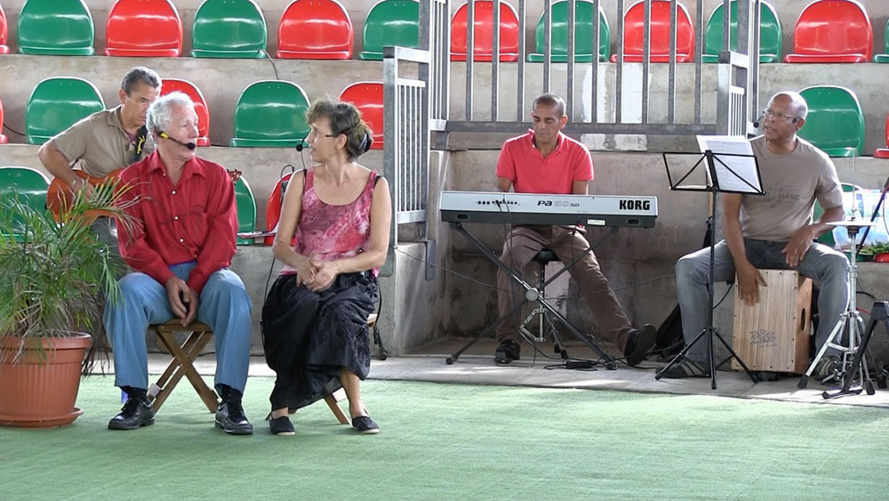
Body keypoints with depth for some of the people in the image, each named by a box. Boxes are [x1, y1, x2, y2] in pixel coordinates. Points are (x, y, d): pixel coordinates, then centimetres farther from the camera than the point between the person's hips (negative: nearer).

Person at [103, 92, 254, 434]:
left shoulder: (215, 176, 10)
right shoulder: (134, 179, 9)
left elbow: (222, 238, 0)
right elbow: (132, 242, 0)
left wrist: (194, 286, -14)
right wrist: (169, 280, -15)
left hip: (206, 275, 0)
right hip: (155, 277, 0)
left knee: (232, 291, -33)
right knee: (126, 291, -33)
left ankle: (230, 403, -31)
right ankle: (136, 401, -26)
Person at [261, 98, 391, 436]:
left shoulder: (375, 186, 3)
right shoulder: (302, 181, 9)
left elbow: (378, 254, -3)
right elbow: (280, 244, 5)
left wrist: (334, 267, -19)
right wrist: (302, 264, -17)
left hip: (353, 280, -1)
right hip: (302, 280, 1)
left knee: (340, 310, -36)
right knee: (305, 306, -35)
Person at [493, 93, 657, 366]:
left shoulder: (577, 153, 3)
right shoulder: (513, 148, 5)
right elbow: (501, 193, 4)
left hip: (565, 228, 0)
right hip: (527, 227, 0)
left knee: (592, 275, -23)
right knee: (508, 261, -32)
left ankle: (627, 340, -39)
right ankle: (508, 341, -28)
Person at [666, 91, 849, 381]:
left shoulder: (816, 162, 0)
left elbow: (837, 212, 8)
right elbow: (730, 214, -6)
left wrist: (811, 230, -15)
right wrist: (742, 265, -18)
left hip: (792, 248, -1)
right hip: (746, 243, 1)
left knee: (838, 265, -31)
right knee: (687, 267, -23)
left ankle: (827, 358, -27)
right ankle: (698, 358, -20)